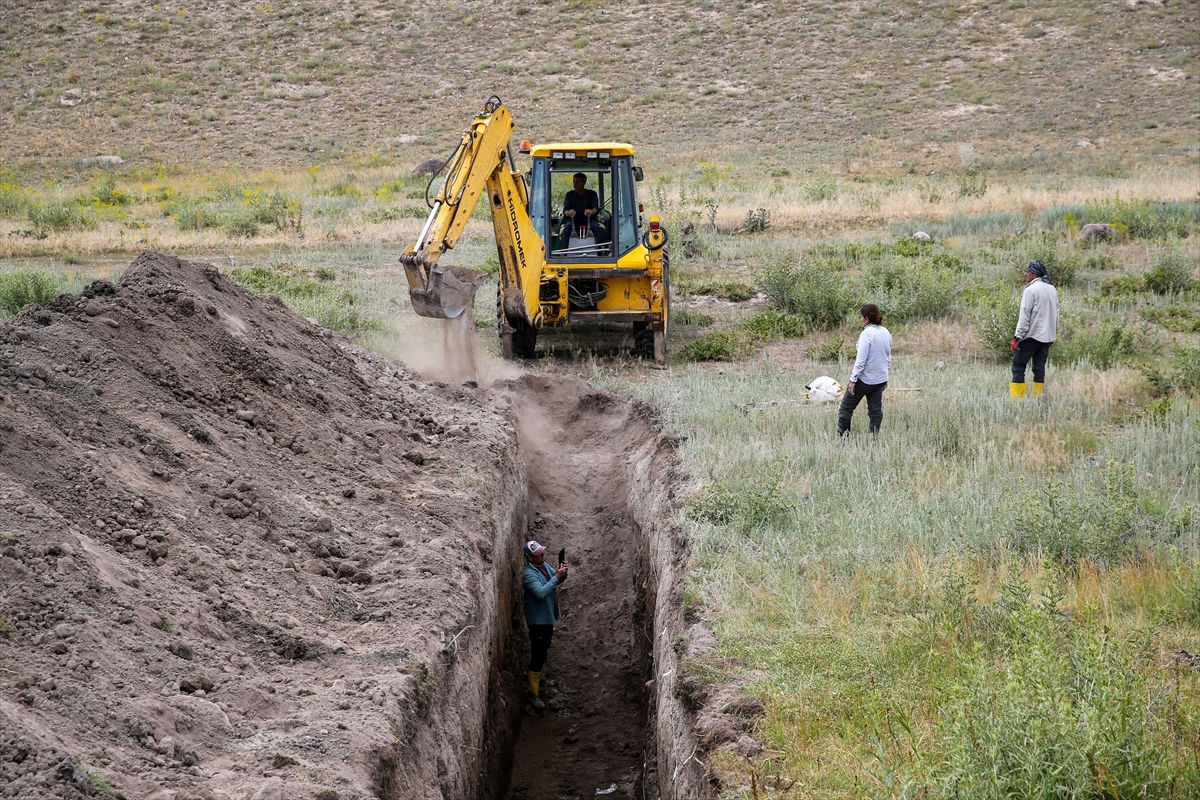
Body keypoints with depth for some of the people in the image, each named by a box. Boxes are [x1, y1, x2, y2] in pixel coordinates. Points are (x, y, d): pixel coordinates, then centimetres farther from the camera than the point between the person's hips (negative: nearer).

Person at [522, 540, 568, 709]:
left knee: (544, 650, 25)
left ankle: (541, 678, 45)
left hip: (547, 617, 9)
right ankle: (533, 693, -1)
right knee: (537, 654, -6)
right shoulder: (530, 574, -25)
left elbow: (558, 581, 12)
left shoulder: (544, 566, 3)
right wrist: (556, 576, -35)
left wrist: (562, 573, -11)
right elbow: (541, 593, -37)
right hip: (538, 620, -9)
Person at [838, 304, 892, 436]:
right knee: (876, 411, 11)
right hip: (880, 379, 7)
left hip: (864, 379, -7)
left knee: (846, 409, 4)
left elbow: (861, 360, -19)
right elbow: (888, 357, 15)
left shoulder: (867, 334, -18)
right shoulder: (886, 333, 5)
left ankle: (842, 437, 5)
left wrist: (853, 379, -15)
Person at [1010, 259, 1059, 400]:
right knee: (1039, 368, 10)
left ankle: (1016, 399, -9)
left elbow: (1024, 317, -14)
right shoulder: (1052, 290, 11)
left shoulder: (1030, 290, -12)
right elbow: (1055, 314, 17)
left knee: (1018, 367, -3)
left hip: (1031, 335, -7)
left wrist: (1017, 337, -12)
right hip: (1047, 336, 7)